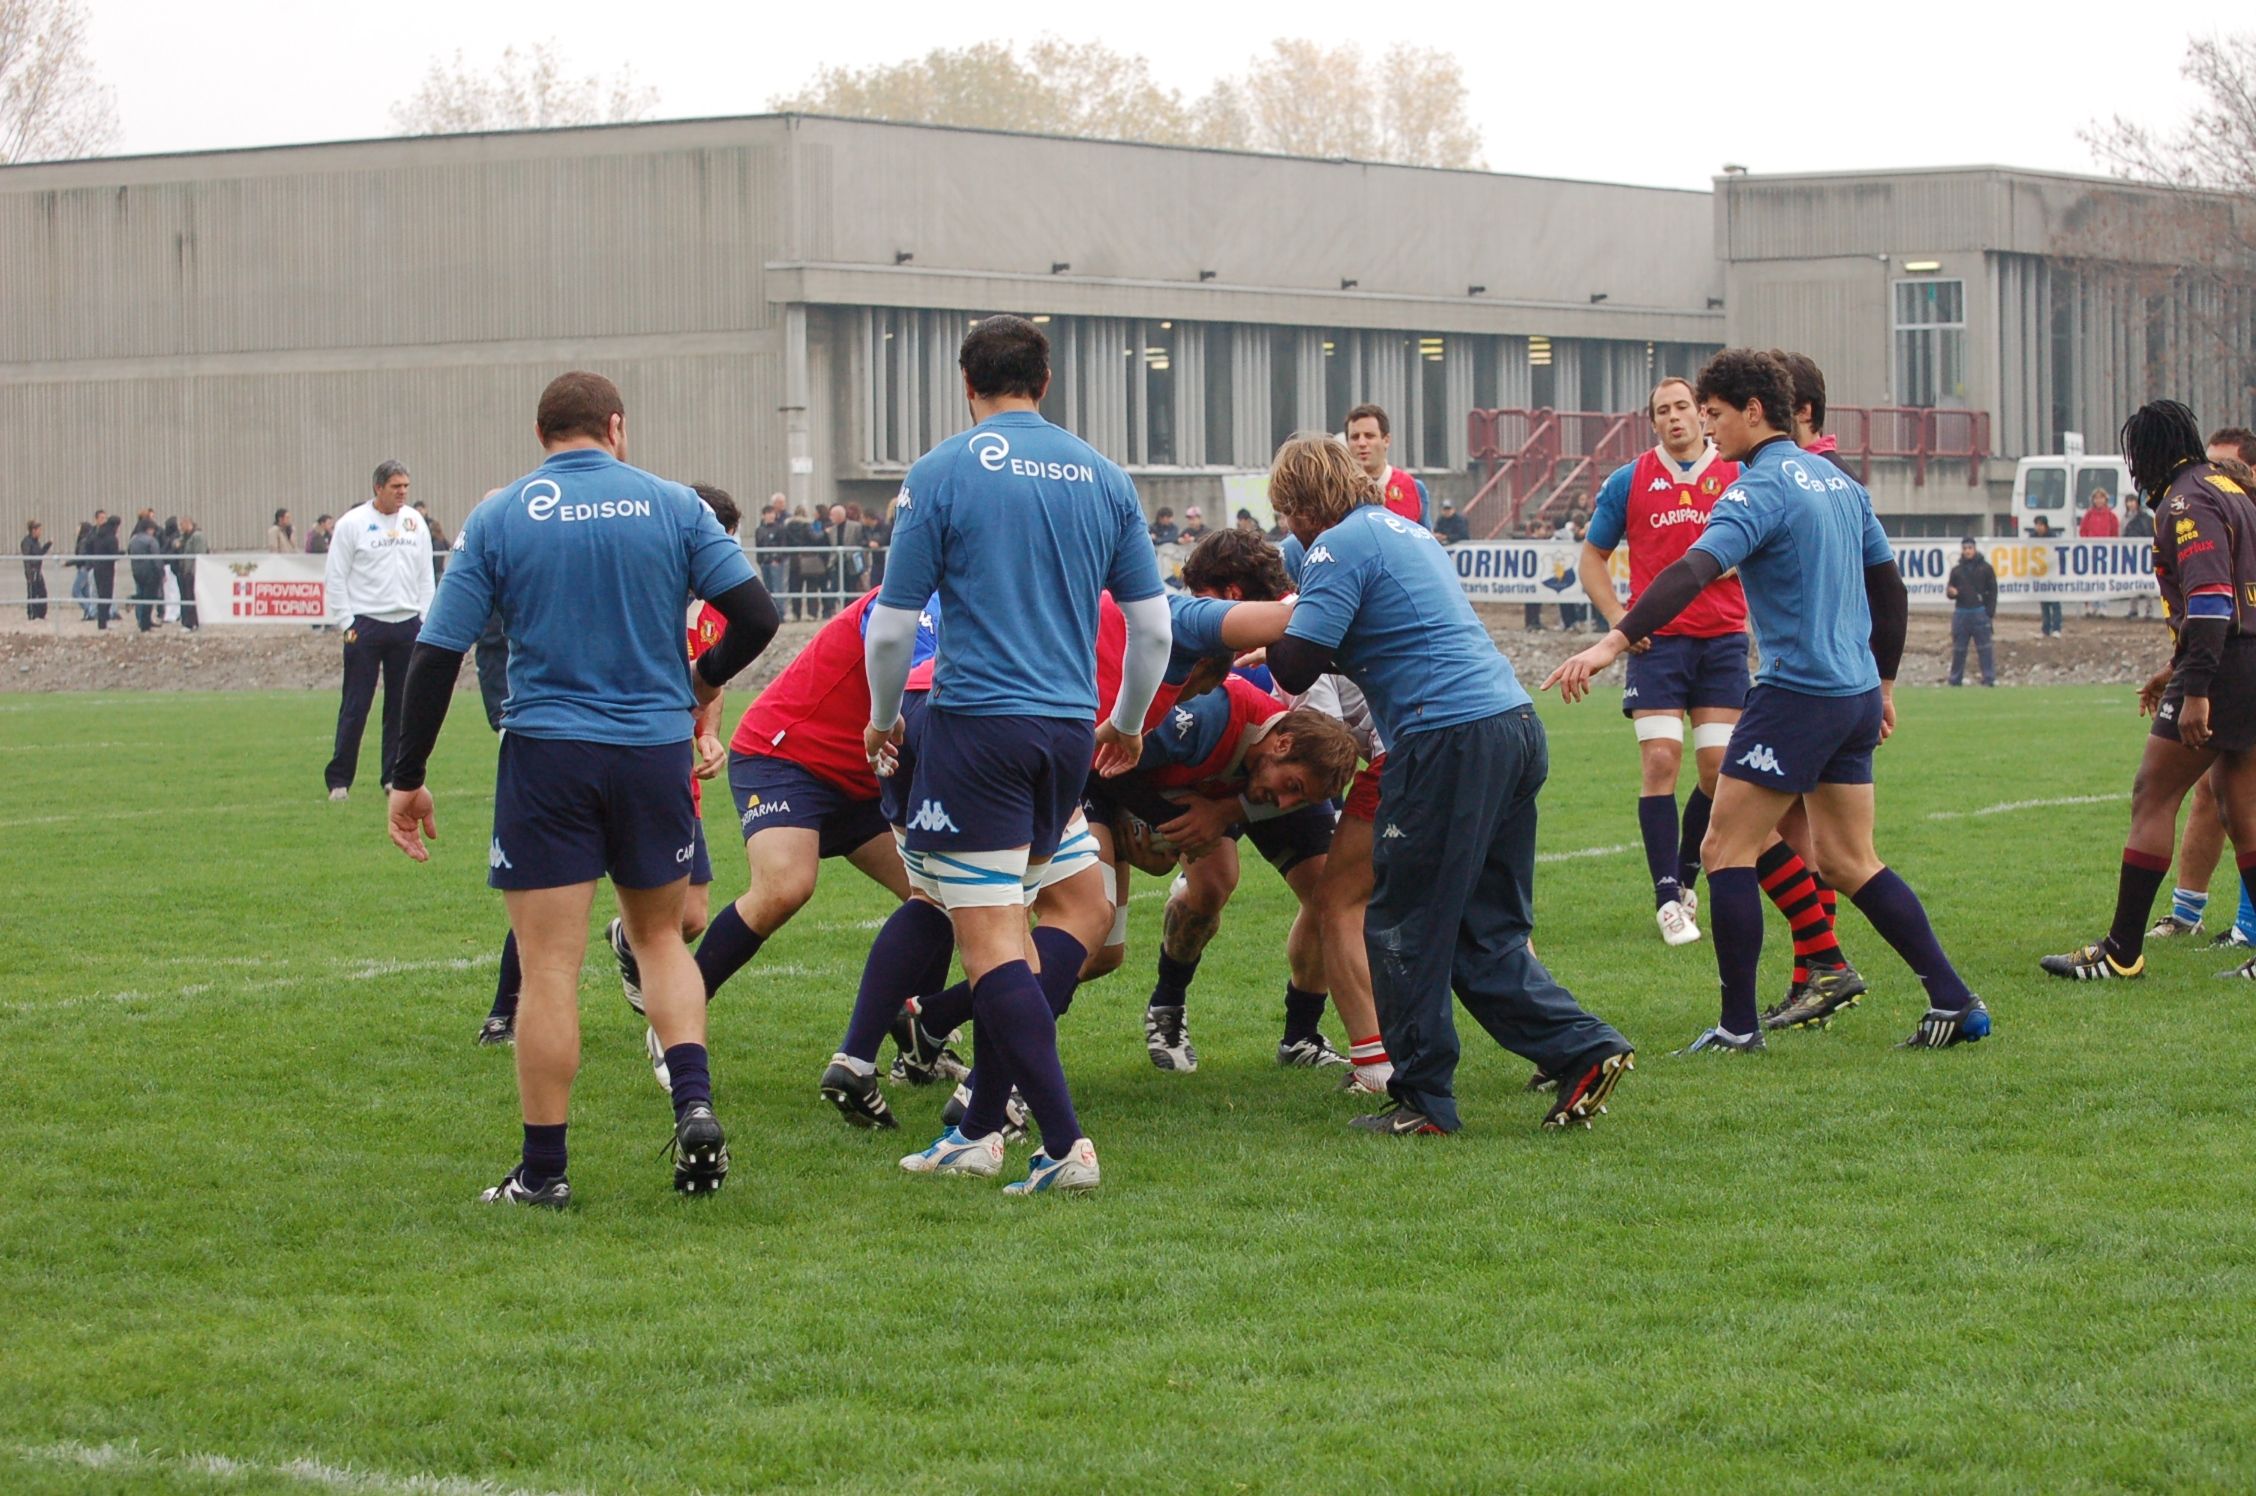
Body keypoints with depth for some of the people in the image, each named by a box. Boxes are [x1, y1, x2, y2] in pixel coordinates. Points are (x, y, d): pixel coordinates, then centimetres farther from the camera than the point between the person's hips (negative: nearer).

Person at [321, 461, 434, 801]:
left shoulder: (415, 523, 10)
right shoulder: (353, 523, -3)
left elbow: (425, 576, 14)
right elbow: (334, 577, -3)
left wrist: (424, 619, 6)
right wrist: (346, 623, -8)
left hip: (407, 626, 4)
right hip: (365, 625, -4)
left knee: (402, 707, 6)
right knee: (355, 707, -3)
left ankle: (395, 776, 13)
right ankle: (339, 780, 2)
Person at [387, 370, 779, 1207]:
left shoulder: (497, 519, 0)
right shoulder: (672, 506, 1)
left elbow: (437, 655, -3)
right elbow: (755, 616, -2)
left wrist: (408, 780, 3)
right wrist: (701, 680, 17)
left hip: (546, 759, -2)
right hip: (656, 752, 2)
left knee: (549, 966, 1)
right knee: (659, 934, 20)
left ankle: (544, 1171, 4)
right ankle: (695, 1105, 0)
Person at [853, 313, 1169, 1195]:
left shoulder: (942, 474, -3)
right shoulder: (1103, 478, 9)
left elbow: (891, 628, -1)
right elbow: (1153, 627, 12)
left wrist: (882, 721, 17)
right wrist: (1128, 725, 30)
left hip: (974, 722, -5)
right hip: (1068, 729, 5)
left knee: (991, 941, -4)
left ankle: (1065, 1146, -10)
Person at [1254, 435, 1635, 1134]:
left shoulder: (1340, 545, -5)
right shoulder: (1404, 530, 23)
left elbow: (1297, 668, -11)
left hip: (1450, 735, -9)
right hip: (1514, 723, 9)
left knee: (1402, 925, 2)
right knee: (1486, 930, 13)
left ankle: (1421, 1099, 6)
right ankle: (1584, 1049, 3)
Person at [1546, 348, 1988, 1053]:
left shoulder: (1761, 488, -13)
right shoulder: (1839, 481, 13)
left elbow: (1693, 572, -28)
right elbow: (1889, 589, 20)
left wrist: (1613, 642, -37)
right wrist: (1882, 683, 29)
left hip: (1797, 692, -9)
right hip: (1855, 692, 9)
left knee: (1725, 851, -1)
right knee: (1849, 862, 15)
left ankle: (1738, 1027, -1)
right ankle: (1955, 1003, 12)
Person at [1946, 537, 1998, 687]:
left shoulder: (1985, 568, 4)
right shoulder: (1956, 570, 12)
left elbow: (1992, 591, 4)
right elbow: (1950, 591, 17)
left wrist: (1990, 613, -5)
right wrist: (1951, 593, -9)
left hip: (1980, 612, -3)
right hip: (1961, 613, 3)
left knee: (1985, 649, -5)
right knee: (1958, 650, 5)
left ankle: (1989, 680, -4)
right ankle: (1955, 680, 10)